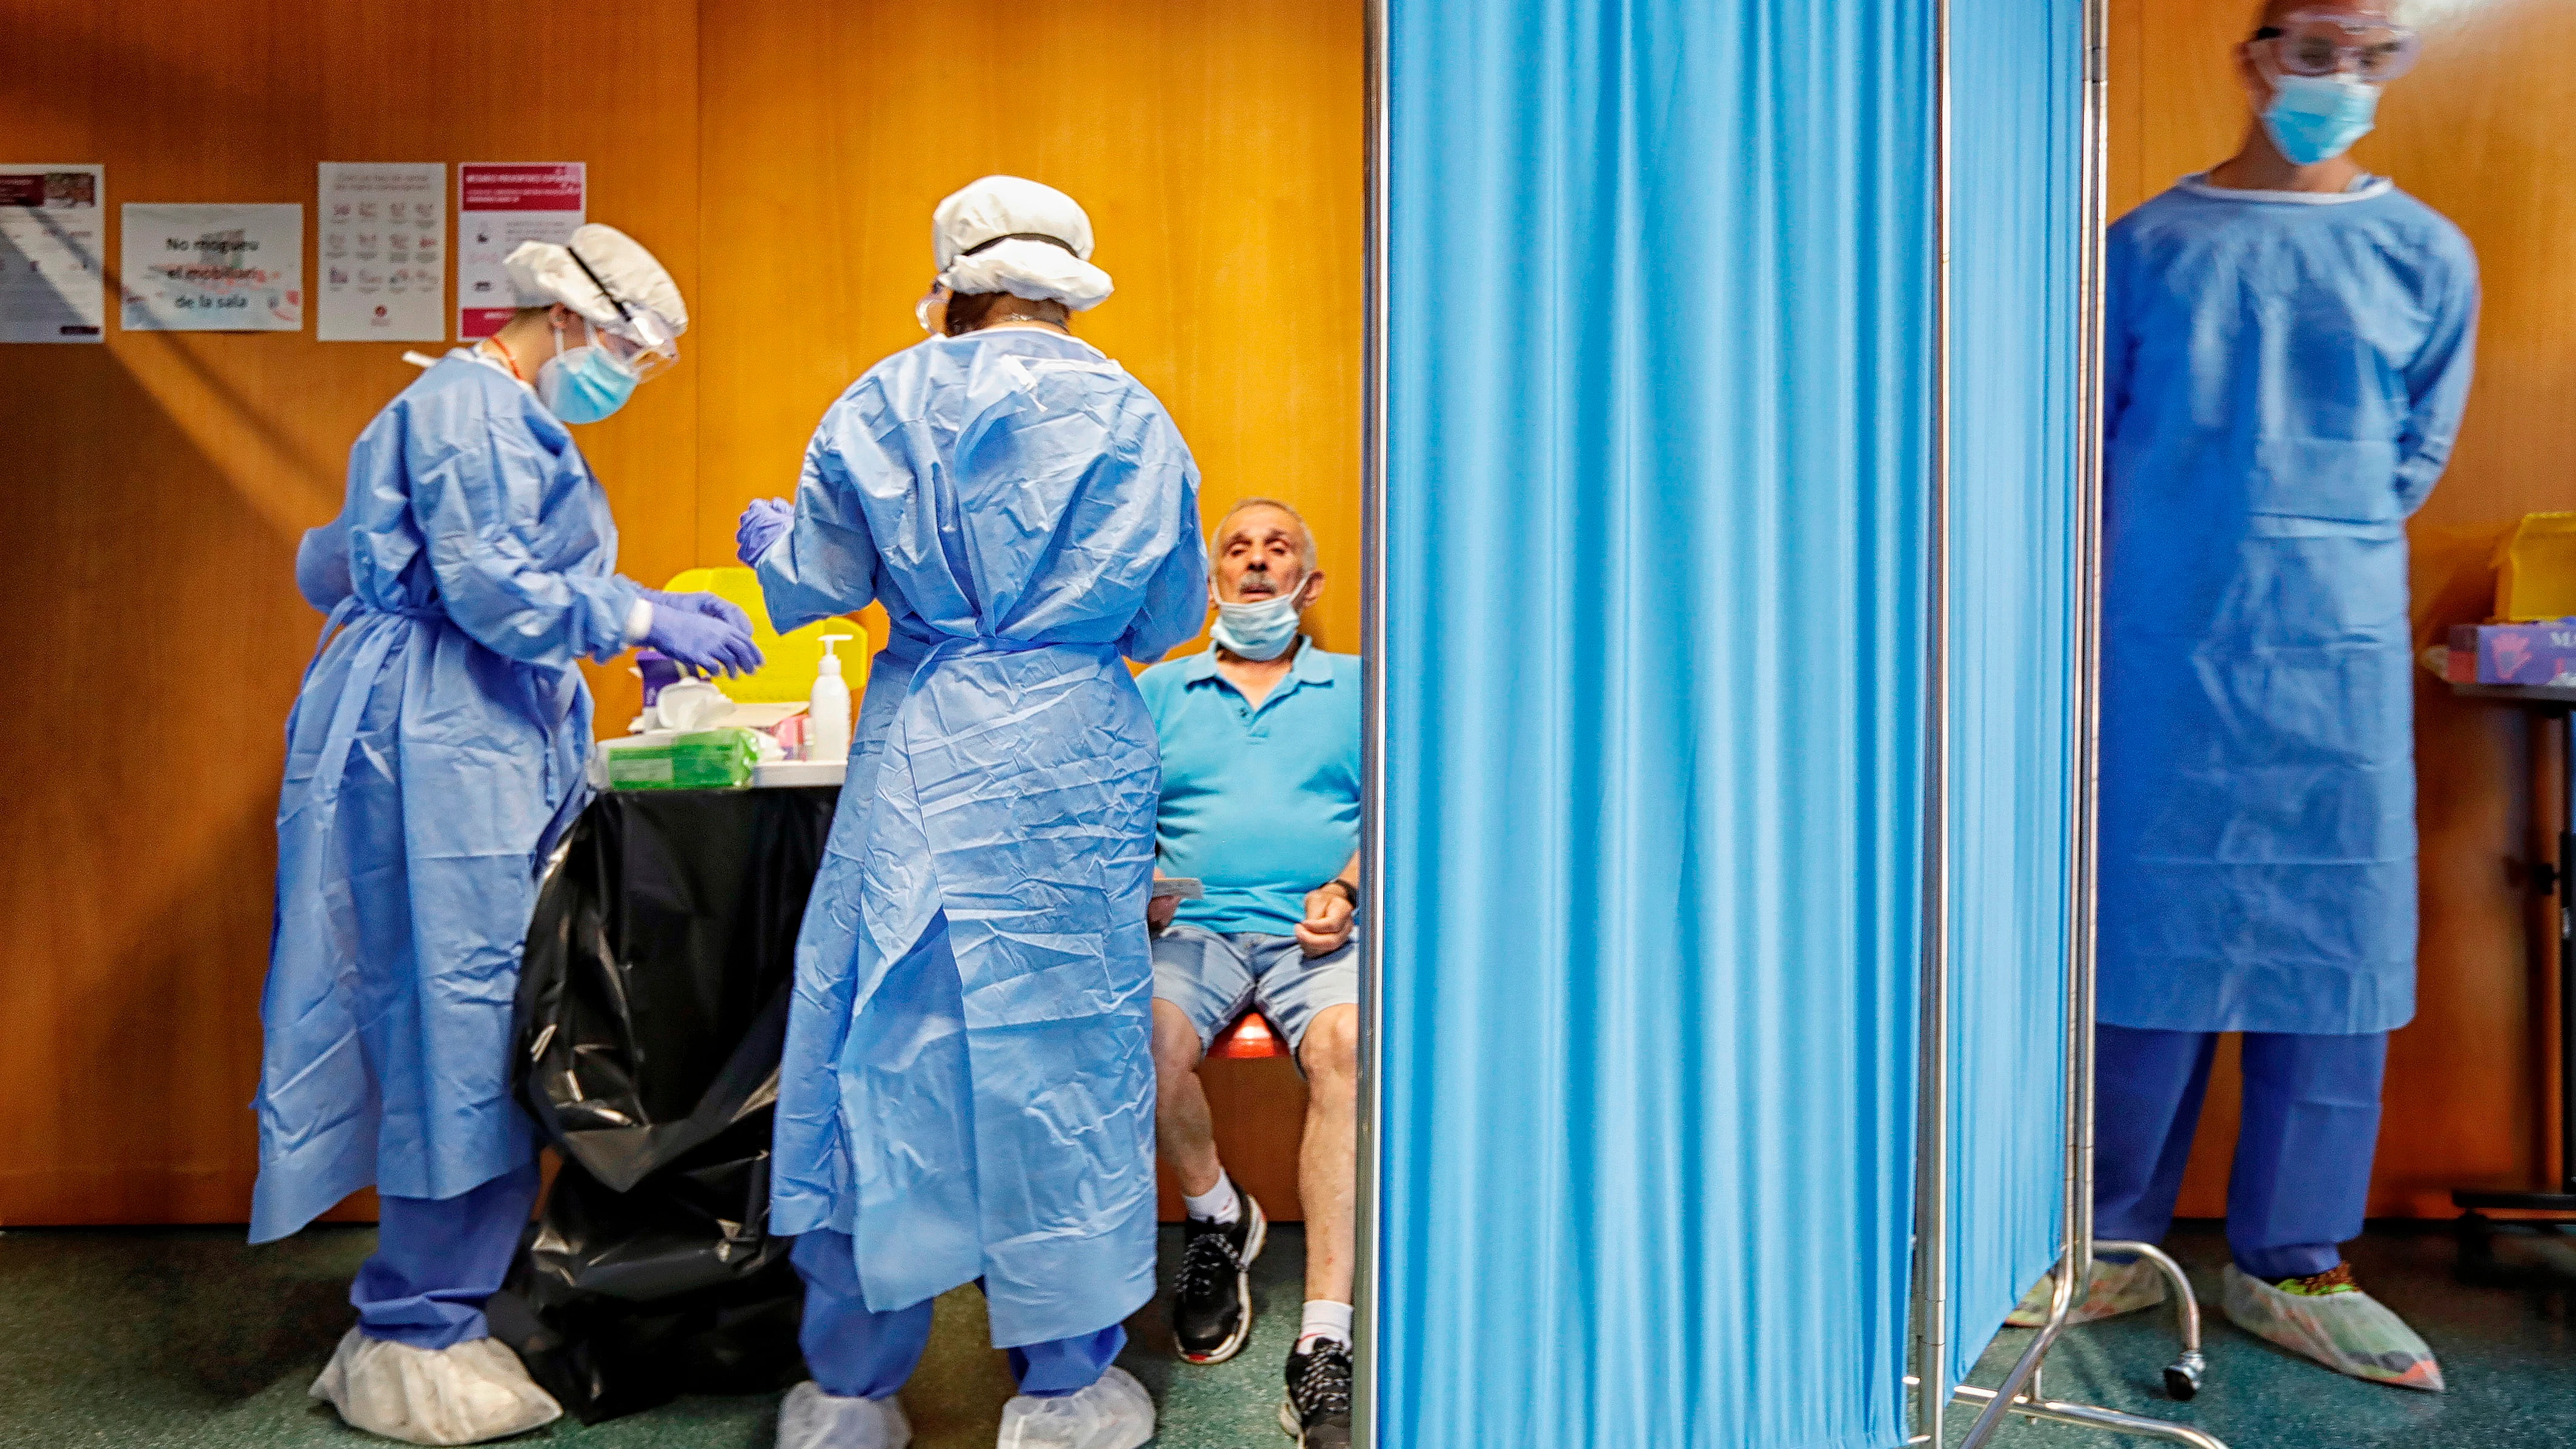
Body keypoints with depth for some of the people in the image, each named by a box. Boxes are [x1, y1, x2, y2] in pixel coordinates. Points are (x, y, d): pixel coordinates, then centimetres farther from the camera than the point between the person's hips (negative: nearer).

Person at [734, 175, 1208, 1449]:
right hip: (1068, 757, -1)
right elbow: (1166, 616, 7)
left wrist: (766, 534, 32)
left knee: (886, 1037, 9)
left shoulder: (882, 406, 4)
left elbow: (818, 582, 10)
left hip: (918, 751, 1)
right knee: (1060, 1040, 6)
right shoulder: (1126, 418, 2)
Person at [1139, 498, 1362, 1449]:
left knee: (1348, 1044, -35)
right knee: (1145, 1034, -33)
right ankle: (1215, 1217, 0)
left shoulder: (1358, 687, 20)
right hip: (1191, 926, 1)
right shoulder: (1158, 691, 23)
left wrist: (1347, 890, -9)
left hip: (1319, 930, -1)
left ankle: (1324, 1346, -31)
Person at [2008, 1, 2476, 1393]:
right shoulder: (2149, 245, 5)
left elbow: (2414, 456, 13)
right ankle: (2120, 1242, 17)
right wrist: (2197, 554, 2)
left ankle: (2289, 1266, 18)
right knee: (2145, 932, 2)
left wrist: (2307, 550, 5)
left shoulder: (2428, 256, 9)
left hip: (2337, 655, 2)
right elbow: (2090, 443, 6)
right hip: (2160, 649, -2)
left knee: (2331, 944, 3)